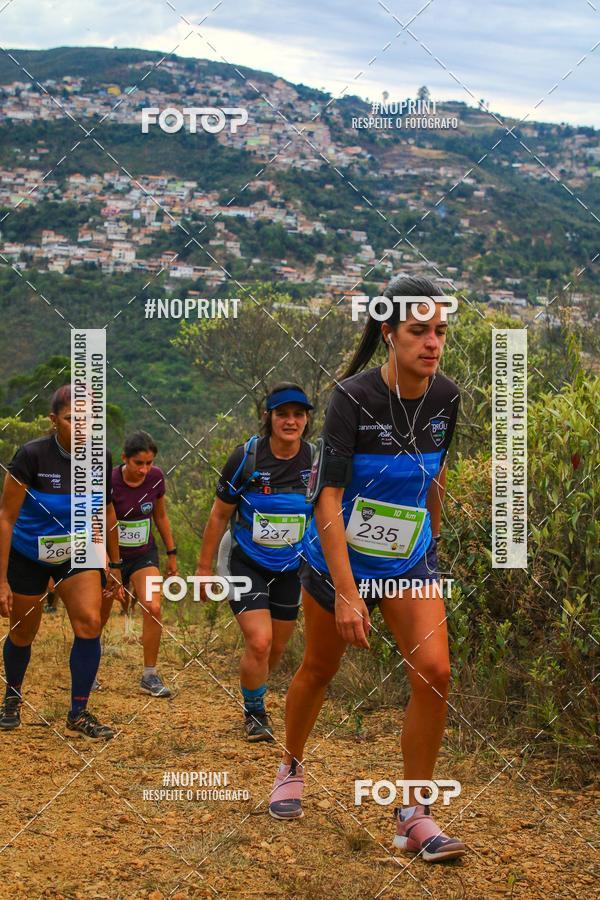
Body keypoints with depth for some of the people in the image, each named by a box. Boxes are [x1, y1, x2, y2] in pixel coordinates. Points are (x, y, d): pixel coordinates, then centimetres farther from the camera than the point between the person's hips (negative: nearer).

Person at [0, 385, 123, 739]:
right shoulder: (32, 455, -25)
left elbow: (107, 513, 3)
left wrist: (115, 565, 8)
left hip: (77, 554, 2)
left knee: (89, 623, -17)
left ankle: (78, 716, -4)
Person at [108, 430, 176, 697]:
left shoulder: (156, 477, -8)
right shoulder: (109, 483, -22)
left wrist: (171, 553, 12)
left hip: (144, 553, 3)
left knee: (153, 608, -17)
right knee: (99, 617, 7)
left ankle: (150, 676, -4)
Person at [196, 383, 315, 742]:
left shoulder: (316, 460, -8)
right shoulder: (246, 457, -14)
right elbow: (220, 515, -4)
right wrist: (204, 567, -1)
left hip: (291, 569, 3)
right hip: (247, 564, -3)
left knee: (277, 648, 12)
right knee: (259, 642, -17)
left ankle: (254, 694, 42)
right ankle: (254, 712, 7)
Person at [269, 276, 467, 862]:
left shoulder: (445, 397, -7)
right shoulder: (353, 396, -23)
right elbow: (328, 498, -26)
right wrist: (346, 593, -31)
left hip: (409, 560, 4)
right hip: (339, 557, -3)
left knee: (434, 671, -11)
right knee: (319, 668, 13)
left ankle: (414, 816, 2)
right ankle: (291, 766, 42)